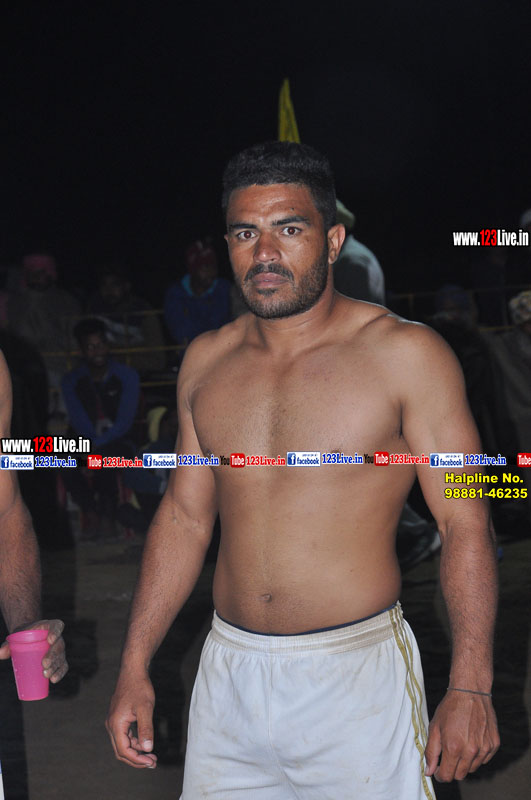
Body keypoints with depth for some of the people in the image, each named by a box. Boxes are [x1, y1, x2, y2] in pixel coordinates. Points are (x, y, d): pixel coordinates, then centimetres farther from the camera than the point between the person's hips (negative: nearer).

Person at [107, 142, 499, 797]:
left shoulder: (404, 354, -8)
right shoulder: (206, 362, 6)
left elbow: (465, 526, -9)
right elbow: (183, 516, 12)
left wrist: (470, 688, -15)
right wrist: (134, 667, 10)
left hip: (356, 676, -4)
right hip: (228, 675, 4)